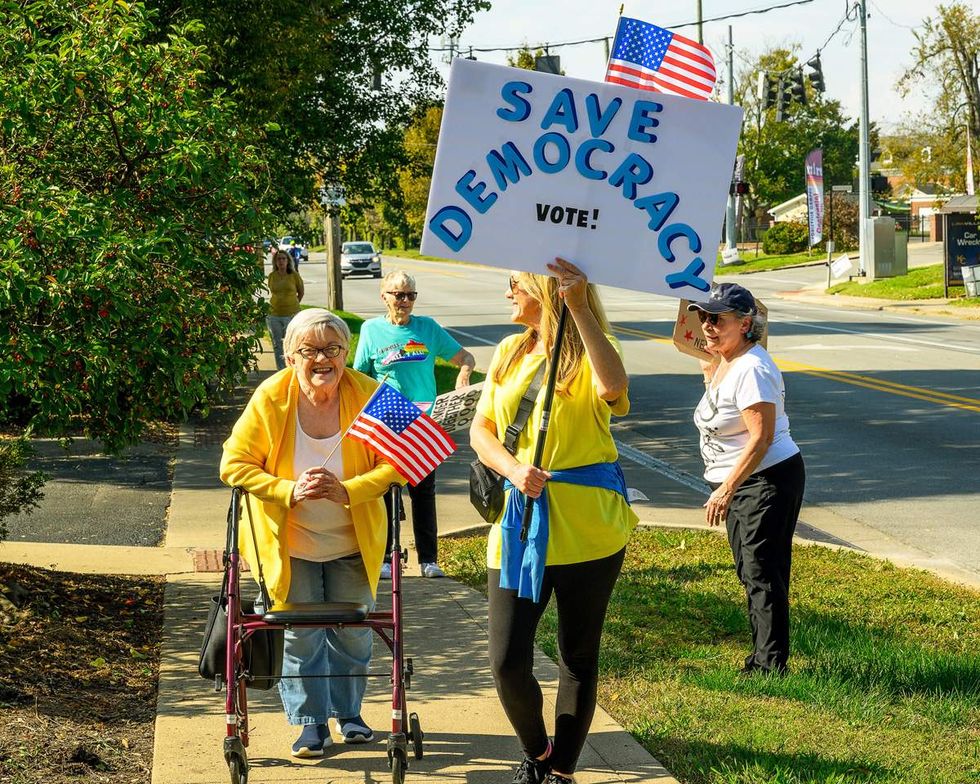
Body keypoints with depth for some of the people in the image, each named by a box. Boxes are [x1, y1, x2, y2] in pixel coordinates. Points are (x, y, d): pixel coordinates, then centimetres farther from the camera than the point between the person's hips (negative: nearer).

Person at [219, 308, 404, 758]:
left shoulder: (368, 395, -15)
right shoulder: (270, 399, -17)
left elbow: (394, 463, -11)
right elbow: (234, 465, -13)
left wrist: (347, 491, -28)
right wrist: (289, 491, -26)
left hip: (352, 543, 1)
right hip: (289, 544, -1)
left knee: (353, 632, 12)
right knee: (300, 635, 3)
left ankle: (348, 713, 33)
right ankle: (310, 723, 17)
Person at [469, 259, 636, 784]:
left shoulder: (588, 353, -6)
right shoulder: (510, 352, 12)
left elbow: (613, 388, -30)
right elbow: (480, 429, 12)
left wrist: (579, 309, -36)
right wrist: (513, 469, -8)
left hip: (586, 528, -4)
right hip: (518, 526, 4)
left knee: (578, 659, 8)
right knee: (507, 662, -2)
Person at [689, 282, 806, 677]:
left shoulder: (751, 369, -22)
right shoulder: (723, 362, 9)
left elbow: (762, 437, -27)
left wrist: (726, 490, -26)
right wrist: (704, 356, 15)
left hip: (768, 480, -11)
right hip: (737, 483, 11)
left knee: (763, 573, -8)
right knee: (749, 571, 16)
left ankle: (771, 666, -2)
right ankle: (761, 659, 26)